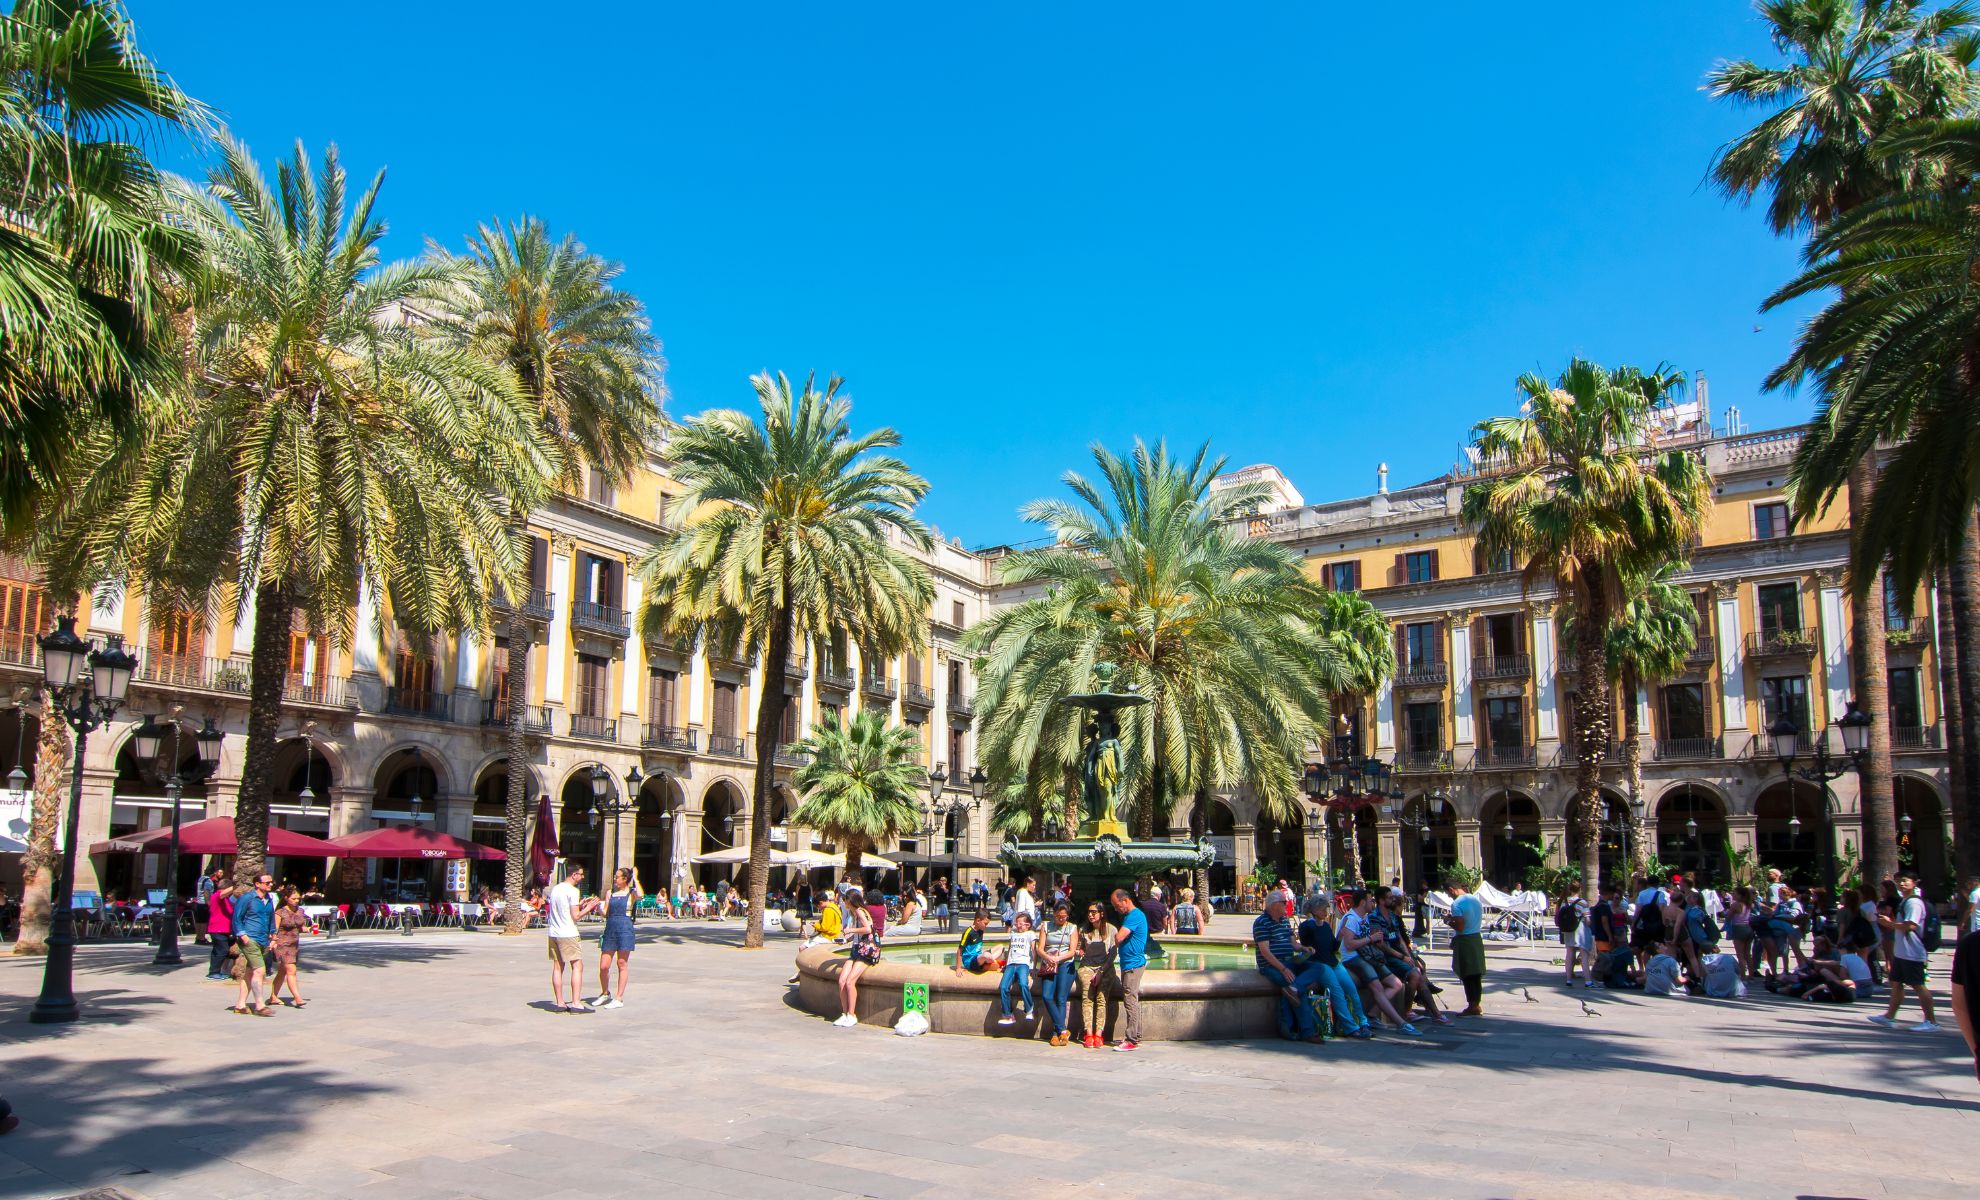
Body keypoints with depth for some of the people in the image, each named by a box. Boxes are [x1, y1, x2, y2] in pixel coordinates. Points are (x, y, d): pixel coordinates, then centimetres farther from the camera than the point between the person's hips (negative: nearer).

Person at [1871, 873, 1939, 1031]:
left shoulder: (1913, 902, -16)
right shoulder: (1904, 901, 16)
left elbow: (1910, 926, -24)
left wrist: (1889, 922, -14)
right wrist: (1889, 923, 10)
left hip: (1912, 953, -10)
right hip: (1901, 952, 10)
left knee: (1918, 986, -5)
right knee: (1896, 983, 14)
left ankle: (1931, 1021, 2)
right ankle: (1890, 1016, 21)